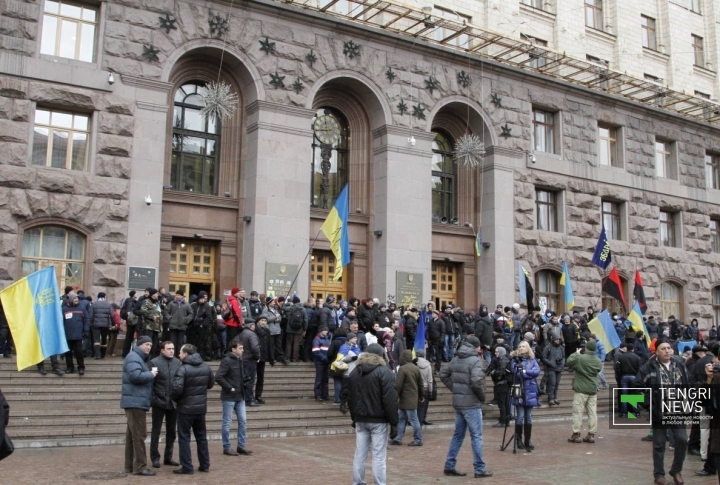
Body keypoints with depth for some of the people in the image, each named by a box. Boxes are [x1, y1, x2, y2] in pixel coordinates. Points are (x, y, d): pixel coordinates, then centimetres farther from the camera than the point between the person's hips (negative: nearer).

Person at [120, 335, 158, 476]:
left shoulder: (140, 358, 22)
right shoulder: (134, 357, -12)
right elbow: (135, 376, -27)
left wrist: (150, 375, 6)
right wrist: (151, 374, -14)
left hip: (137, 402, 11)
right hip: (136, 402, -11)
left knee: (132, 434, 13)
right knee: (139, 435, -9)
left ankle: (130, 465, 18)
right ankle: (140, 467, -7)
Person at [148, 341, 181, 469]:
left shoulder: (177, 362, 5)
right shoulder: (154, 362, -8)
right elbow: (150, 382, -11)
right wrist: (153, 399, -15)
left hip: (173, 402, 5)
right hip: (160, 402, -5)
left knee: (171, 431, 12)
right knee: (156, 431, 6)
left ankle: (168, 457, 24)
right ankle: (155, 458, 15)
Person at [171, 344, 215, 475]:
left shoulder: (183, 368, -17)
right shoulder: (206, 367, 4)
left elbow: (177, 388, -24)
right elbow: (211, 384, 15)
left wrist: (175, 399, -4)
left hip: (186, 408, -6)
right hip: (201, 407, 6)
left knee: (184, 437, 4)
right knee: (201, 436, 16)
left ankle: (187, 467, 5)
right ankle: (205, 465, 21)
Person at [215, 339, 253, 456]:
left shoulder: (239, 360, 9)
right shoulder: (227, 361, -15)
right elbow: (218, 377, -23)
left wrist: (244, 381, 4)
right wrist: (230, 388, -18)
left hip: (240, 397, 8)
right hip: (229, 397, -8)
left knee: (243, 421, 10)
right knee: (227, 423, 3)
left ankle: (241, 446, 19)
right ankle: (226, 447, 13)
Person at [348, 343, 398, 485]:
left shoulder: (354, 372, 11)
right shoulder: (384, 372, -9)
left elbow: (350, 398, 15)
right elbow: (390, 399, -14)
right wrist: (393, 420, -8)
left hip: (360, 419, 6)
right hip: (378, 420, -5)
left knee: (360, 453, 9)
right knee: (379, 455, -3)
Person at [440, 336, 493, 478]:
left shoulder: (456, 360, 10)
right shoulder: (475, 360, -13)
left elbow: (443, 374, 15)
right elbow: (476, 381, -25)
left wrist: (455, 389, 12)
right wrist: (482, 396, -9)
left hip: (457, 402, 7)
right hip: (471, 403, -7)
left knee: (458, 434, 14)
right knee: (476, 436, 1)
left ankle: (450, 466, 17)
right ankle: (480, 469, 6)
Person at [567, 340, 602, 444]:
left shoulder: (580, 358, -16)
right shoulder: (598, 361, 1)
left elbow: (569, 361, -4)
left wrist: (576, 353, 10)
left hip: (581, 389, -5)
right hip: (593, 390, 5)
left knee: (578, 412, 1)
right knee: (592, 412, 8)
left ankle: (576, 434, 2)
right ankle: (591, 435, 10)